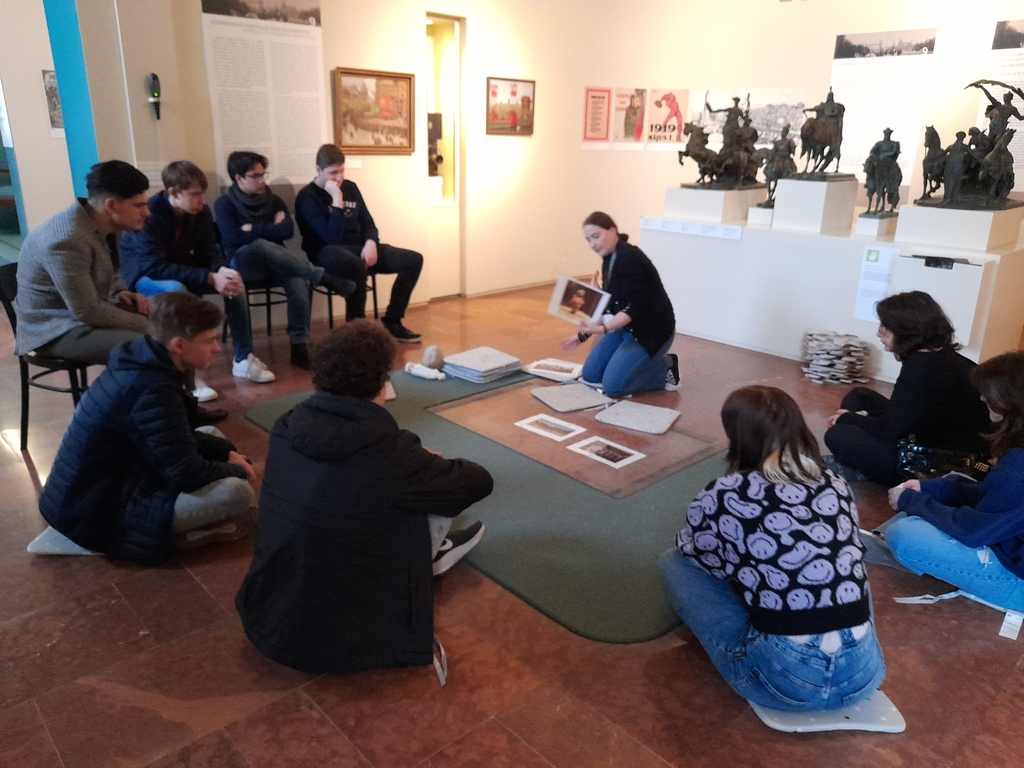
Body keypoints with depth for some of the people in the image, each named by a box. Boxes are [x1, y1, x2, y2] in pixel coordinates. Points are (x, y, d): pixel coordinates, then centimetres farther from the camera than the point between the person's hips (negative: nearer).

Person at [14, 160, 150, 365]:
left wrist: (121, 292, -1)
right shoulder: (67, 240, -28)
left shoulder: (102, 224, -1)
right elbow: (88, 312, -27)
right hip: (57, 329, -9)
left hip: (89, 309, 9)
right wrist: (148, 326, -21)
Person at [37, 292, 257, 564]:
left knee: (211, 436, 17)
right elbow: (187, 472, -25)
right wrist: (236, 470, -7)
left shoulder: (141, 360, 1)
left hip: (92, 490, 10)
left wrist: (226, 451, 4)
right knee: (237, 492, -27)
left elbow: (179, 438, 15)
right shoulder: (153, 390, -28)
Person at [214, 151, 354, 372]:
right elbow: (233, 239, -16)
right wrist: (270, 229, -10)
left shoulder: (273, 200, 12)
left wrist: (253, 229, -6)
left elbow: (287, 230, -4)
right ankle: (325, 278, -37)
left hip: (274, 262, 3)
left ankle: (299, 346, -29)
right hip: (243, 264, -3)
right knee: (260, 246, -40)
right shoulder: (225, 203, 0)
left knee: (299, 281, -33)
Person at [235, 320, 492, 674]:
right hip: (339, 642, -5)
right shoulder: (390, 454, -23)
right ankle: (429, 554, 32)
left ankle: (431, 550, 41)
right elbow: (480, 480, -5)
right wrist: (434, 465, 16)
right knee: (436, 490, 5)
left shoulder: (286, 428, -8)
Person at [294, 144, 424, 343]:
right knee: (356, 265, -43)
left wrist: (371, 243, -9)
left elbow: (367, 223, 14)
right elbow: (332, 238, -20)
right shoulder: (307, 197, -9)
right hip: (328, 252, -7)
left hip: (359, 247, 7)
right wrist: (337, 200, -22)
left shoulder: (350, 187, 12)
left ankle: (392, 322, -4)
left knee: (413, 259, -9)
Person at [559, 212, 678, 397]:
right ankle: (649, 364, 18)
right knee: (590, 376, 5)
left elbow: (636, 307, -28)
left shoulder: (630, 258, -23)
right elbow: (609, 306, 11)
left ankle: (665, 368, 5)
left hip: (651, 331, -9)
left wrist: (604, 329, -38)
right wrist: (583, 335, 8)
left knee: (613, 386, -16)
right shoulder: (608, 261, 6)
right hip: (626, 327, 9)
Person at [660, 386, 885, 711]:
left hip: (787, 679, -5)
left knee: (675, 562, 10)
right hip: (863, 671, 5)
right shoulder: (836, 486, 5)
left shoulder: (725, 496, -7)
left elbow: (696, 549, 13)